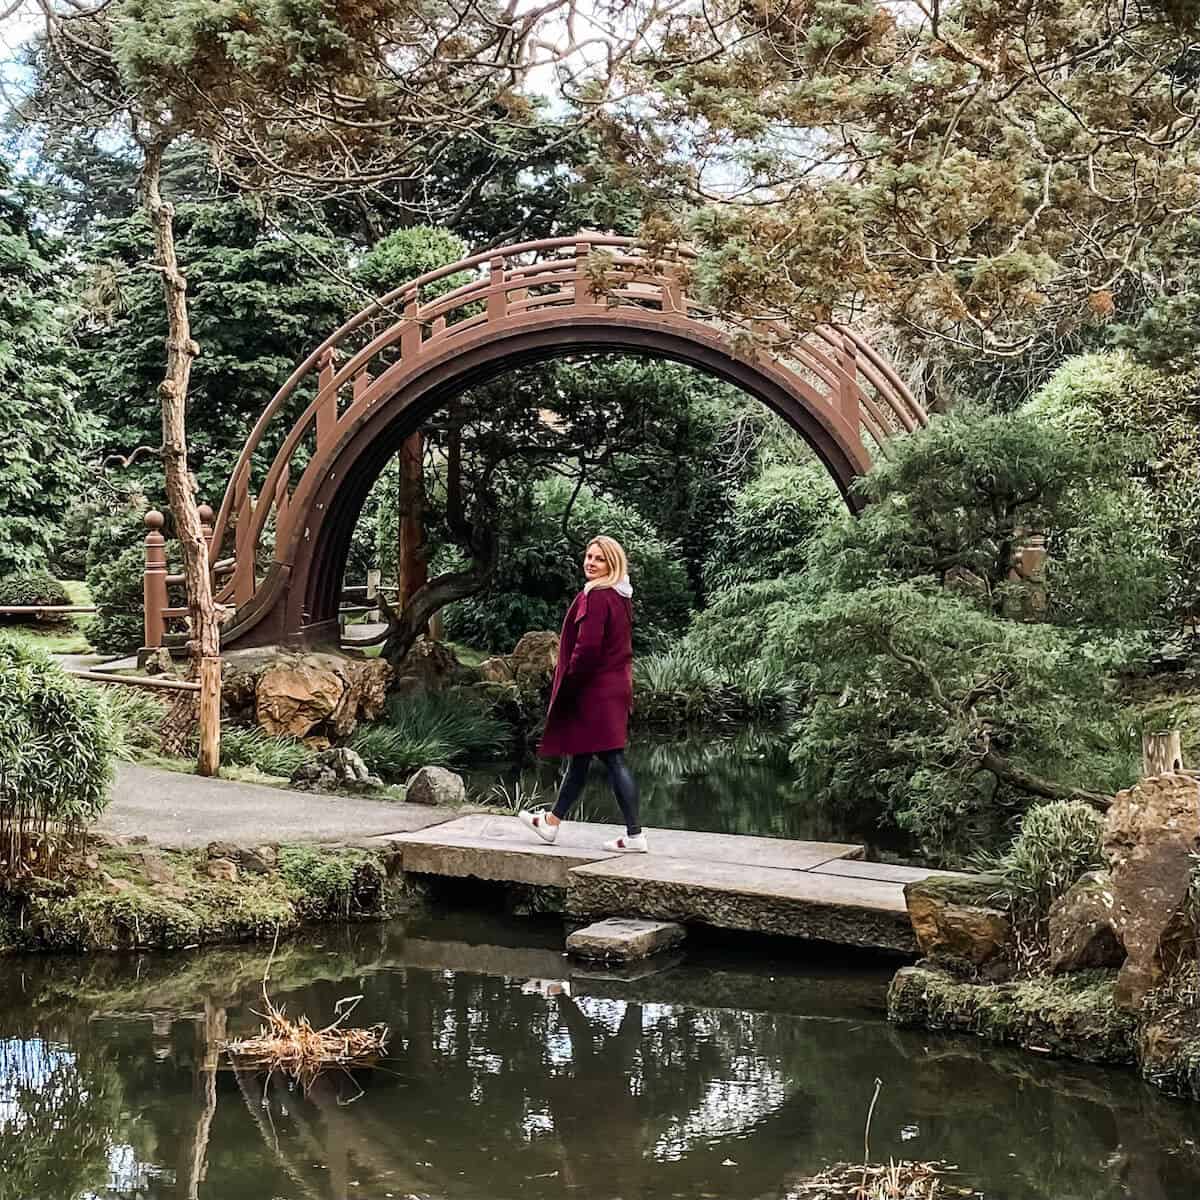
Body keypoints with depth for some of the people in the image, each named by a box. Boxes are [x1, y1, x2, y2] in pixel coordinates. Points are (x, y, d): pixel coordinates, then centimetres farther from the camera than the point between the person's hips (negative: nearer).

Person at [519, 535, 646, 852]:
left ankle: (634, 836, -5)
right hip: (616, 686, 10)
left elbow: (587, 648, -23)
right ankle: (552, 821, 31)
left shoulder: (595, 597, -18)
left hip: (594, 691, -10)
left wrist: (568, 685, -12)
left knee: (613, 760, -7)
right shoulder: (621, 597, 12)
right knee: (579, 756, 18)